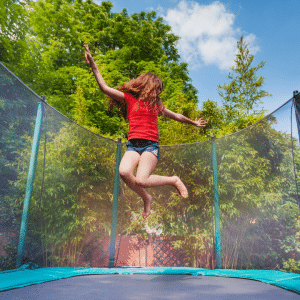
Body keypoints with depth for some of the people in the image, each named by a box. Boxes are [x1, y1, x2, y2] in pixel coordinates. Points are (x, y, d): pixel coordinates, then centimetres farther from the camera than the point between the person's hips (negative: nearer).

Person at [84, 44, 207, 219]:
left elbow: (176, 116, 37)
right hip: (133, 145, 0)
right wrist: (93, 66, 4)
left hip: (151, 145, 0)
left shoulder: (156, 104, 22)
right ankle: (146, 198, -2)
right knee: (124, 171, -30)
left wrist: (193, 122, 49)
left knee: (141, 180, -24)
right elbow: (105, 88, 8)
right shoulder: (129, 98, 14)